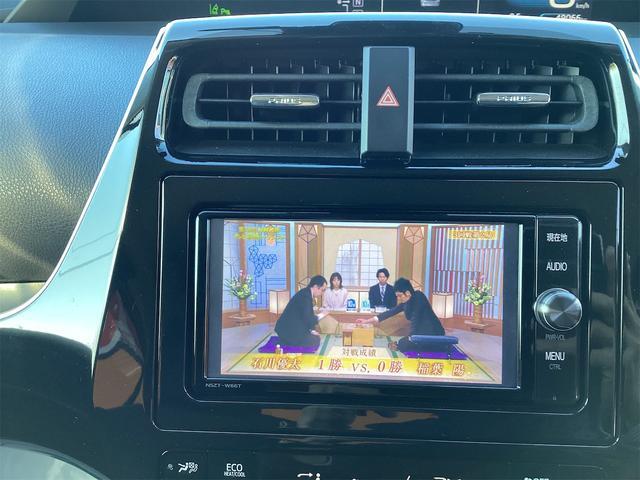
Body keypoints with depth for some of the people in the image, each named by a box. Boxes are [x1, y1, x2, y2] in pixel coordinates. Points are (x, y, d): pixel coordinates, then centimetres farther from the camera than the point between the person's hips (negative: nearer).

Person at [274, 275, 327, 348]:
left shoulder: (307, 293, 8)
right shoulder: (305, 296, -22)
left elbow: (308, 315, 13)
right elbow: (307, 319, -25)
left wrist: (312, 330, 3)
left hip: (291, 328, 10)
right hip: (288, 331, -10)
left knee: (314, 336, 17)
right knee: (315, 340, -9)